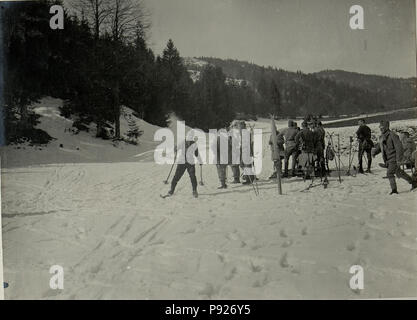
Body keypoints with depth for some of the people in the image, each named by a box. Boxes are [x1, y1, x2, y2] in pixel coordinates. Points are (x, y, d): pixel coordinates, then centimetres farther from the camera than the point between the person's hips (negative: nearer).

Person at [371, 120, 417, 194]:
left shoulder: (392, 135, -15)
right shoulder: (381, 137, 11)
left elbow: (399, 147, -17)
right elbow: (379, 147, 20)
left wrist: (399, 159, -21)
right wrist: (374, 152, -1)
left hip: (394, 158, -9)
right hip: (388, 160, 9)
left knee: (390, 173, -15)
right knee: (399, 172, 18)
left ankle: (394, 190, -6)